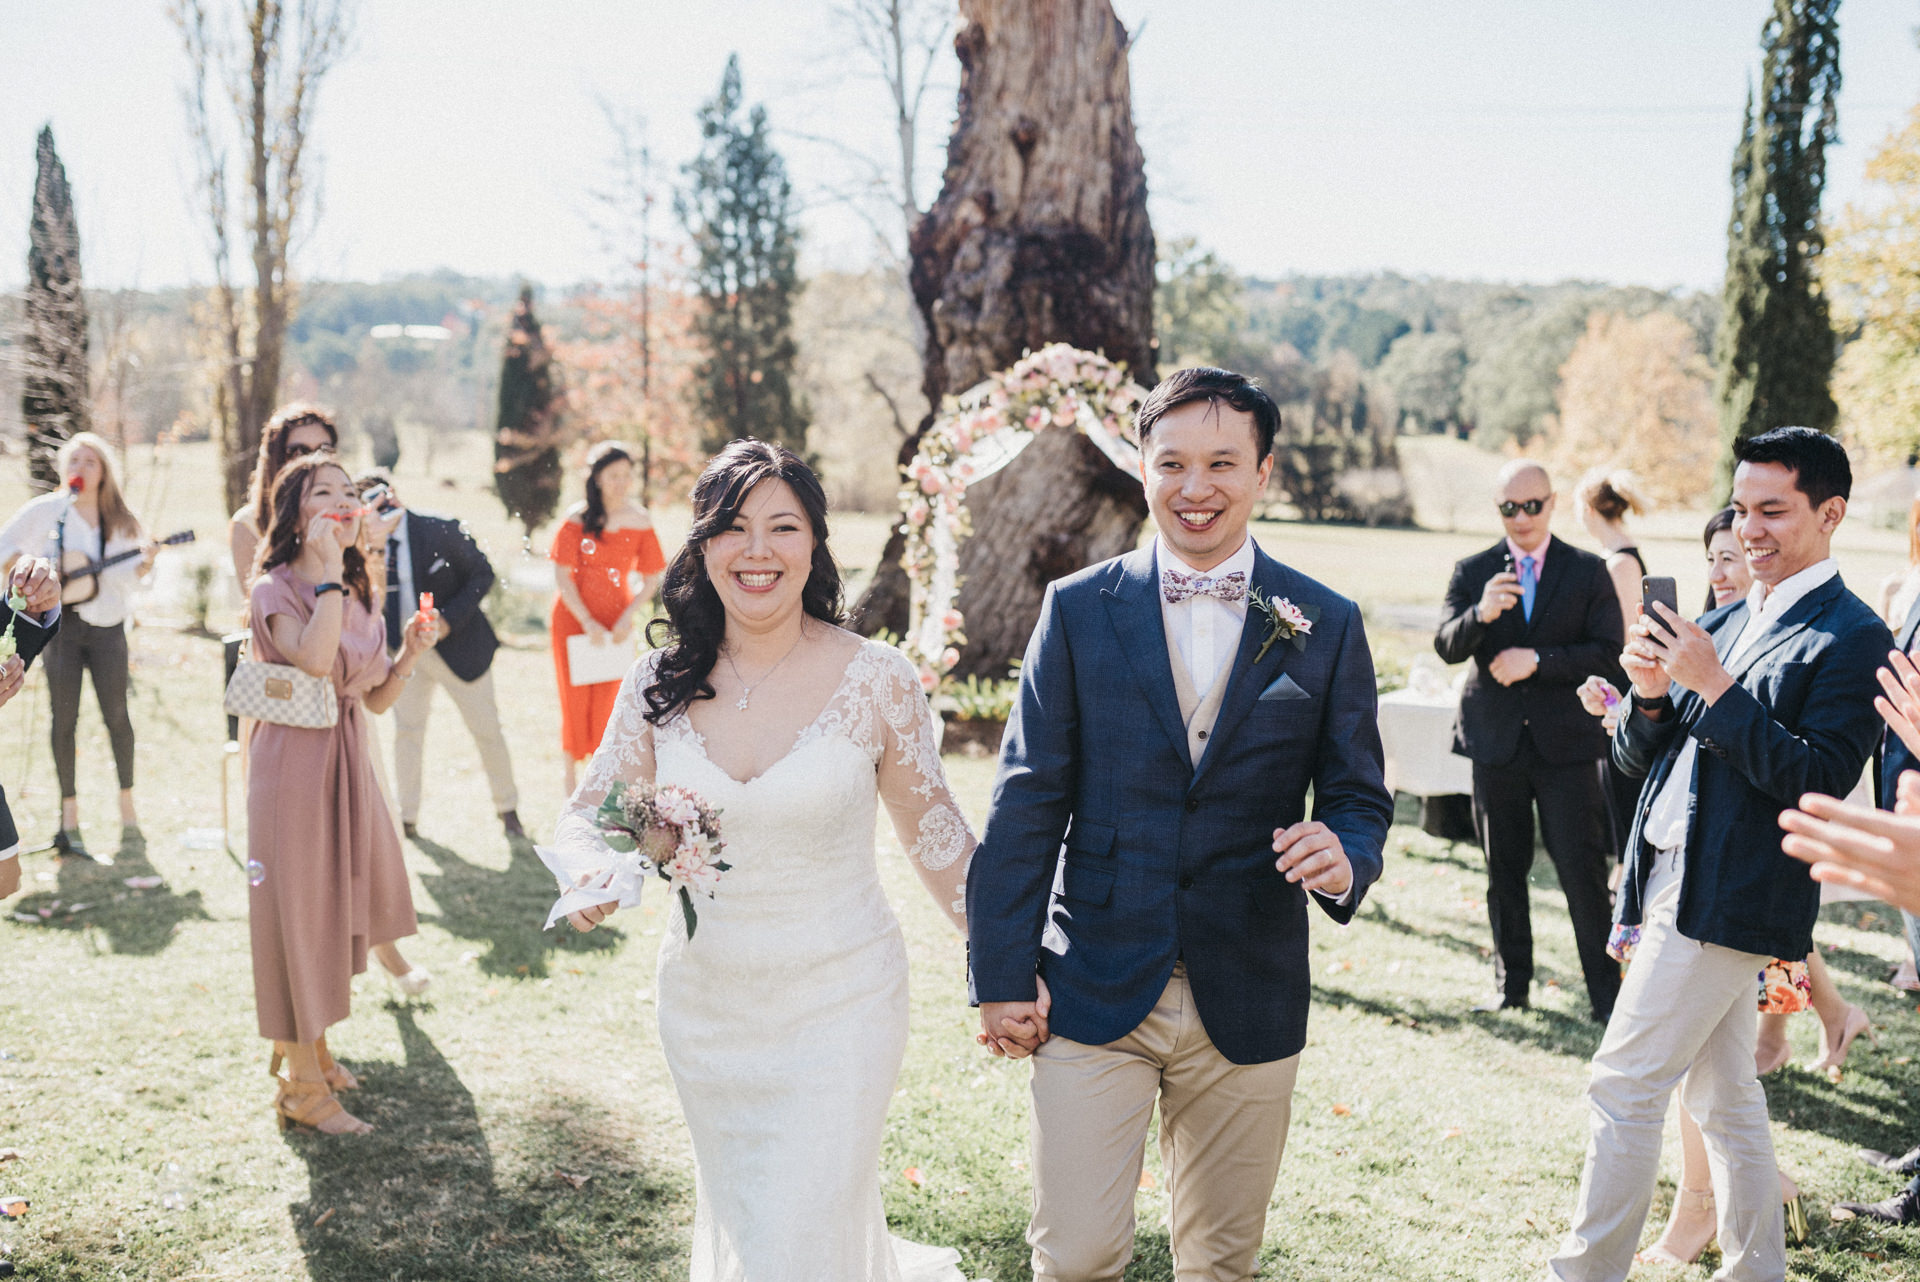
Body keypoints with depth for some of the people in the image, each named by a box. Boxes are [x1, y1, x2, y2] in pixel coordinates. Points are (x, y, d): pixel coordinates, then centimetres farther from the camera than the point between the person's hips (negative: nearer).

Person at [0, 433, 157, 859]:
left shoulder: (119, 520, 5)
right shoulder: (45, 511, 1)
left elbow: (128, 580, 2)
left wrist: (142, 565, -18)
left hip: (106, 625, 1)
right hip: (61, 625, -1)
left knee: (116, 715, 1)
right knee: (65, 719, 1)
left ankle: (127, 807, 15)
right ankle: (70, 819, 8)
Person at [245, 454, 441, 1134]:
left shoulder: (355, 595, 10)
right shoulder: (276, 589, -11)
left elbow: (377, 699, 12)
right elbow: (314, 659, -32)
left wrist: (410, 652, -4)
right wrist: (328, 569, -25)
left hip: (348, 759, 7)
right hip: (294, 761, -7)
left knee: (339, 904, 16)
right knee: (299, 910, -1)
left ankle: (312, 1048, 34)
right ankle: (301, 1085, 10)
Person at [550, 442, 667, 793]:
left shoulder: (640, 523, -6)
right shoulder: (578, 518, -10)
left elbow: (652, 579, 1)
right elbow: (562, 576, -9)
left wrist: (628, 616, -11)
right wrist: (587, 622, -14)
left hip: (615, 622, 1)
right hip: (573, 618, -1)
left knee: (607, 700, 6)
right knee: (575, 699, 5)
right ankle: (571, 776, 22)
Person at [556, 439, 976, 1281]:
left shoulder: (878, 681, -12)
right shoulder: (659, 682, -5)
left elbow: (934, 835, -2)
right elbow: (592, 810, 1)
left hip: (836, 1010, -4)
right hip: (702, 1005, 4)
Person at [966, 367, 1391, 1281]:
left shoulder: (1326, 625, 2)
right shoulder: (1078, 609, 0)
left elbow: (1358, 795, 5)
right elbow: (1027, 802, -1)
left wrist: (1344, 857, -19)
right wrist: (1001, 974, -4)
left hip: (1248, 1002, 1)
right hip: (1091, 993, -1)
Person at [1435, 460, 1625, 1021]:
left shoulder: (1588, 572, 2)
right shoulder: (1473, 571, 5)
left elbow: (1608, 655, -6)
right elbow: (1446, 646, -7)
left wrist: (1537, 660, -17)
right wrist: (1481, 614, -27)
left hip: (1566, 743, -2)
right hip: (1496, 742, 2)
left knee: (1582, 870, -3)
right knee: (1504, 870, 11)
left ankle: (1606, 993, 7)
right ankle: (1511, 985, 24)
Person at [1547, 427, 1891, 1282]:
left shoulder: (1851, 639, -10)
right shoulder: (1723, 625, 13)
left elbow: (1818, 785, -20)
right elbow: (1638, 757, 13)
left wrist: (1715, 687, -22)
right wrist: (1652, 693, -7)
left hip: (1726, 900, -8)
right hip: (1674, 884, 8)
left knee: (1625, 1084, -5)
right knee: (1722, 1092, 16)